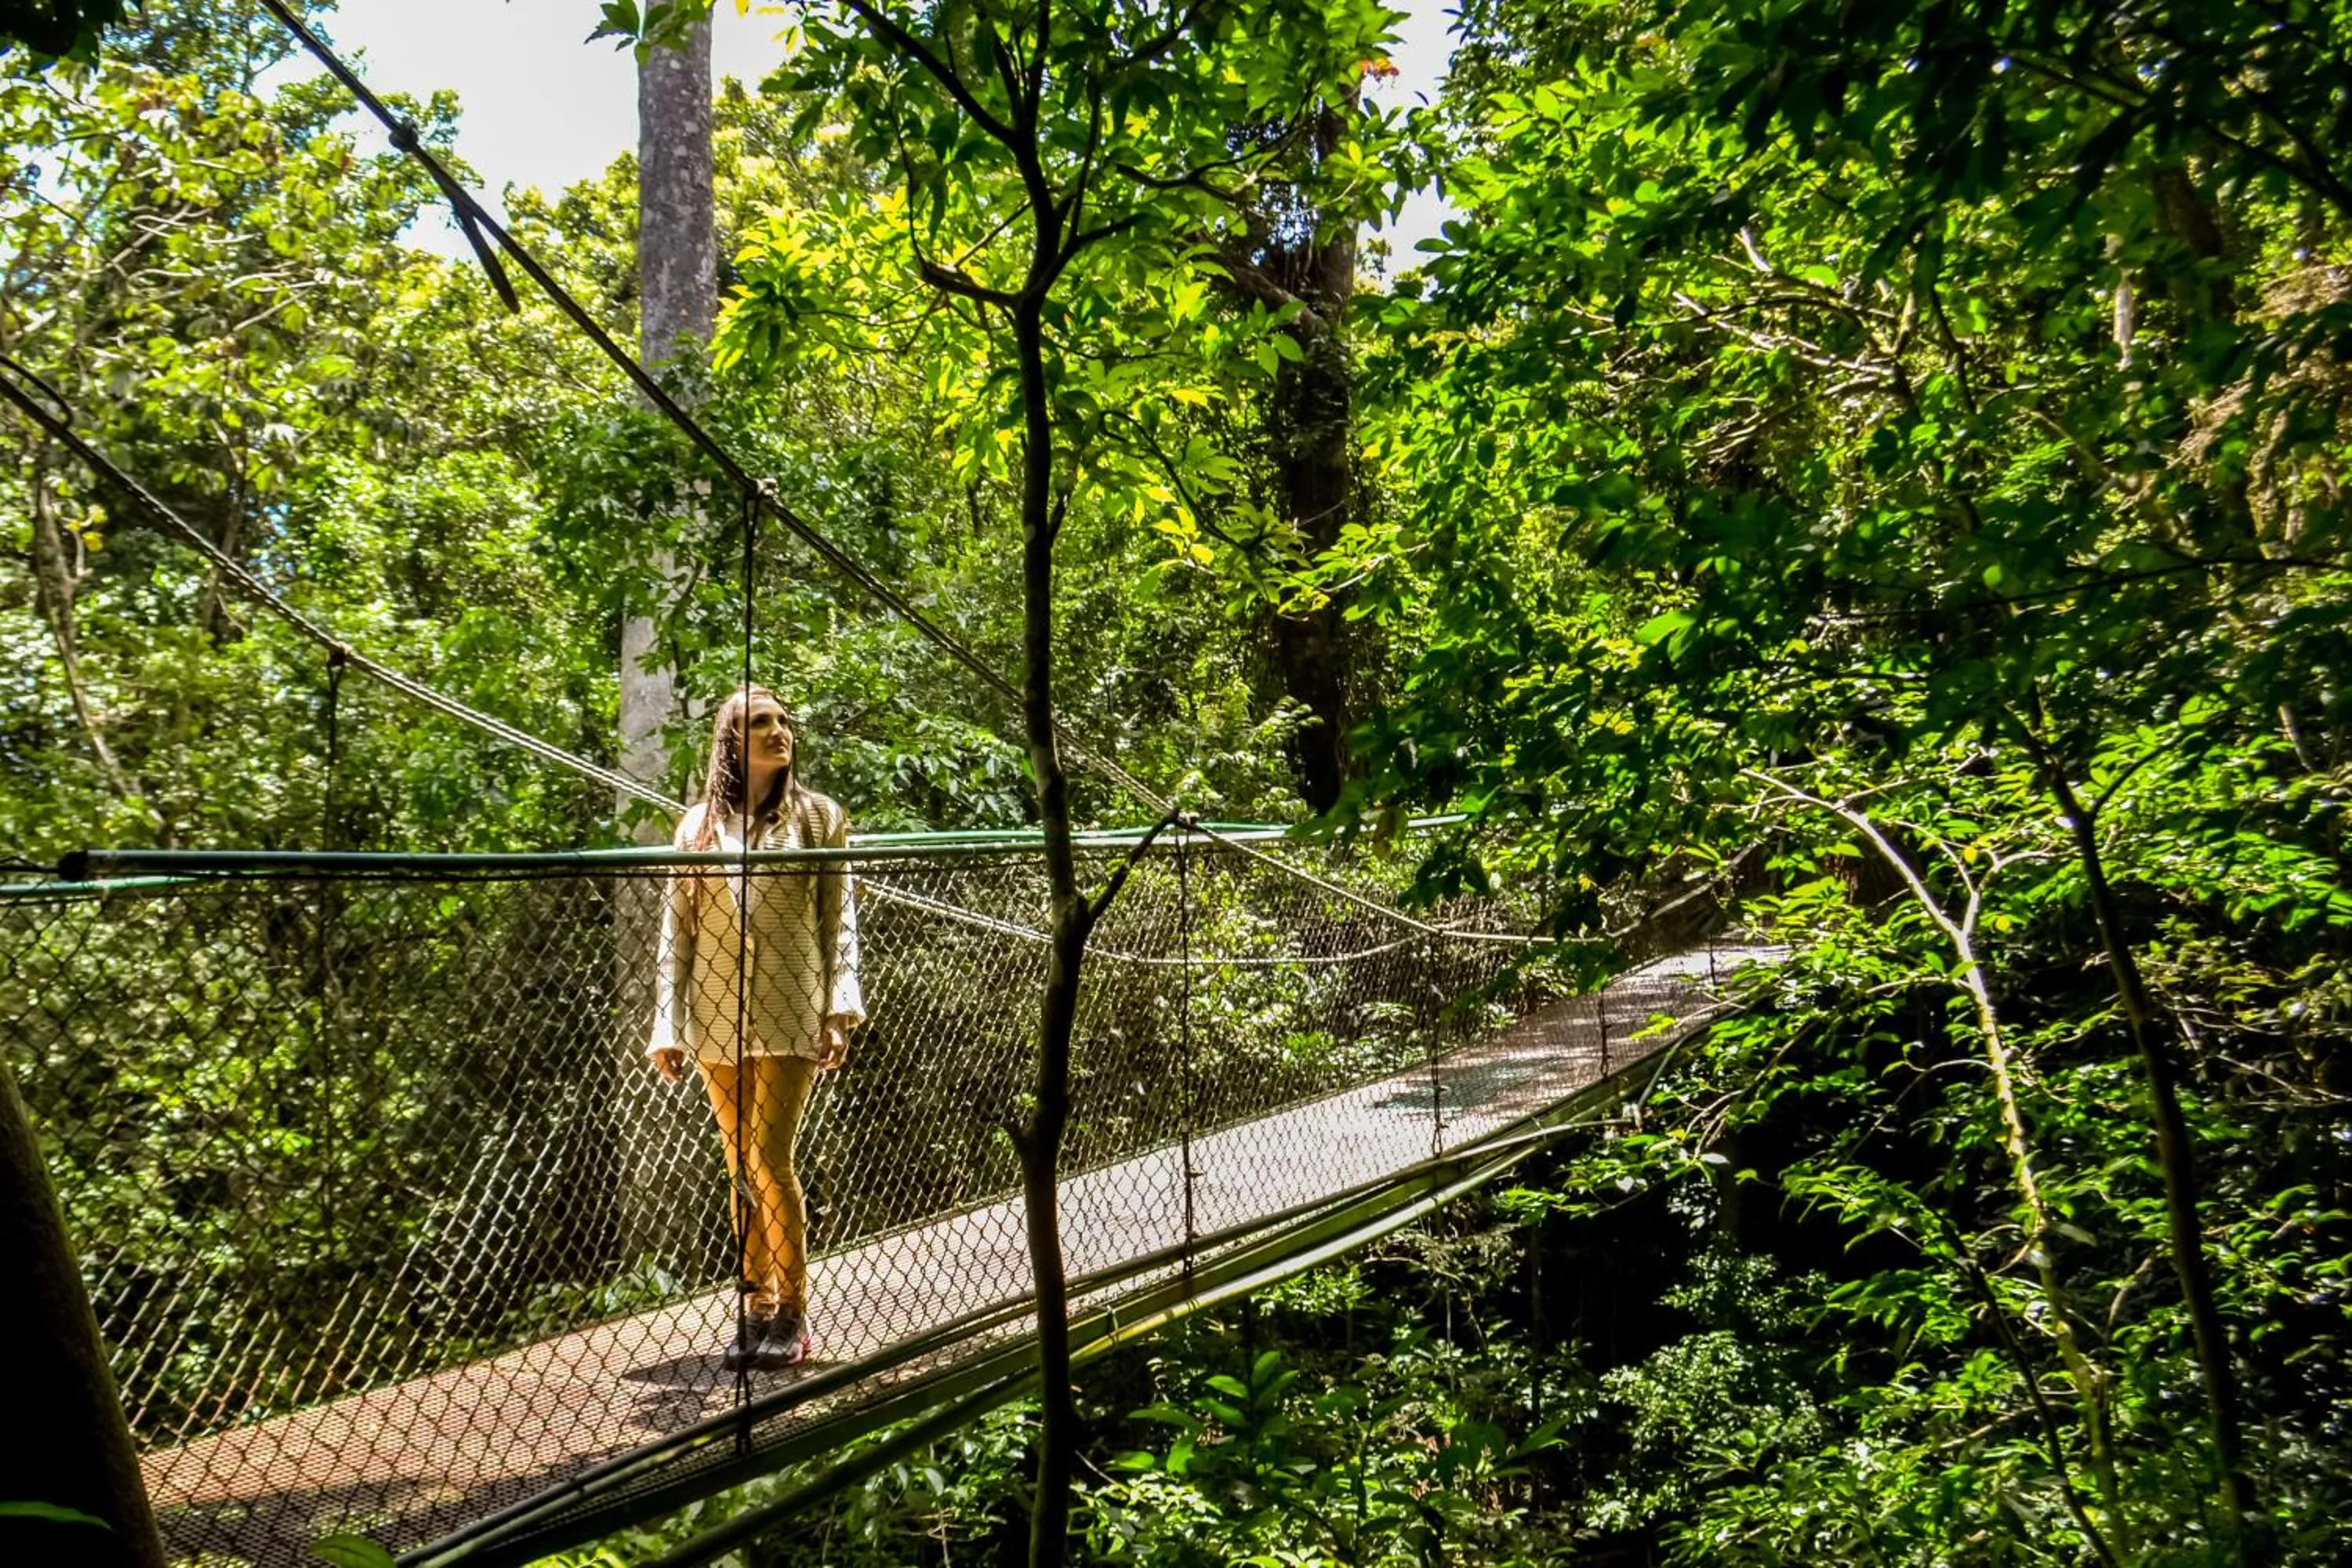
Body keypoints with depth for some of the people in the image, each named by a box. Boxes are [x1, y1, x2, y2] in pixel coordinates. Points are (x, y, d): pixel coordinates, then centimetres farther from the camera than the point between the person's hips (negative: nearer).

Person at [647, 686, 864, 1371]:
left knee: (771, 1162, -9)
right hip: (717, 1016, 3)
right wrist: (666, 1024, 3)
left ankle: (791, 1314, 3)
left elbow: (840, 921, 1)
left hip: (789, 1014, -3)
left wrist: (841, 1010, -7)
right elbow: (676, 930, 8)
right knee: (743, 1171, 9)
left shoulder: (818, 817, 4)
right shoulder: (700, 824, 10)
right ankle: (755, 1309, 18)